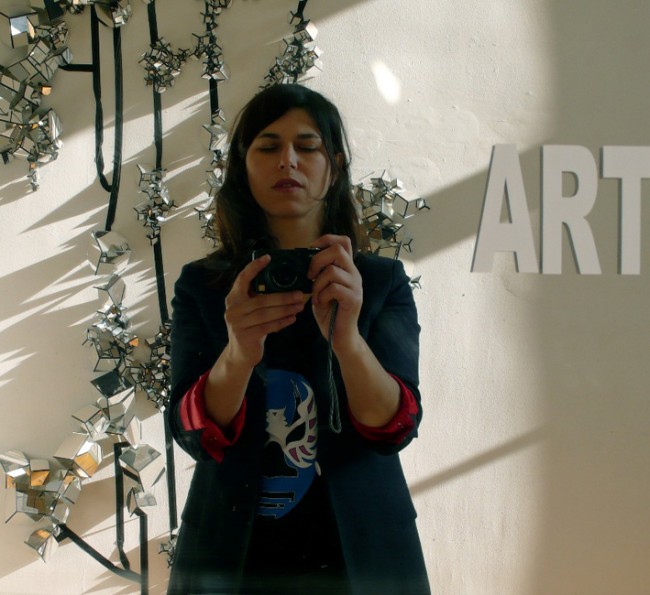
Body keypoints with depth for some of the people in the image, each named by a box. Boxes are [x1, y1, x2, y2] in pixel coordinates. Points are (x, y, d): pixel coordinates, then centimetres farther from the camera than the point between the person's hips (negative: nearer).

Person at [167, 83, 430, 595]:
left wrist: (346, 337, -33)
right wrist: (237, 355, -31)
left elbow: (397, 427, -14)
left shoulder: (383, 281, -3)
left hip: (357, 552, 0)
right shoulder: (202, 285, -2)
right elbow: (194, 436, -12)